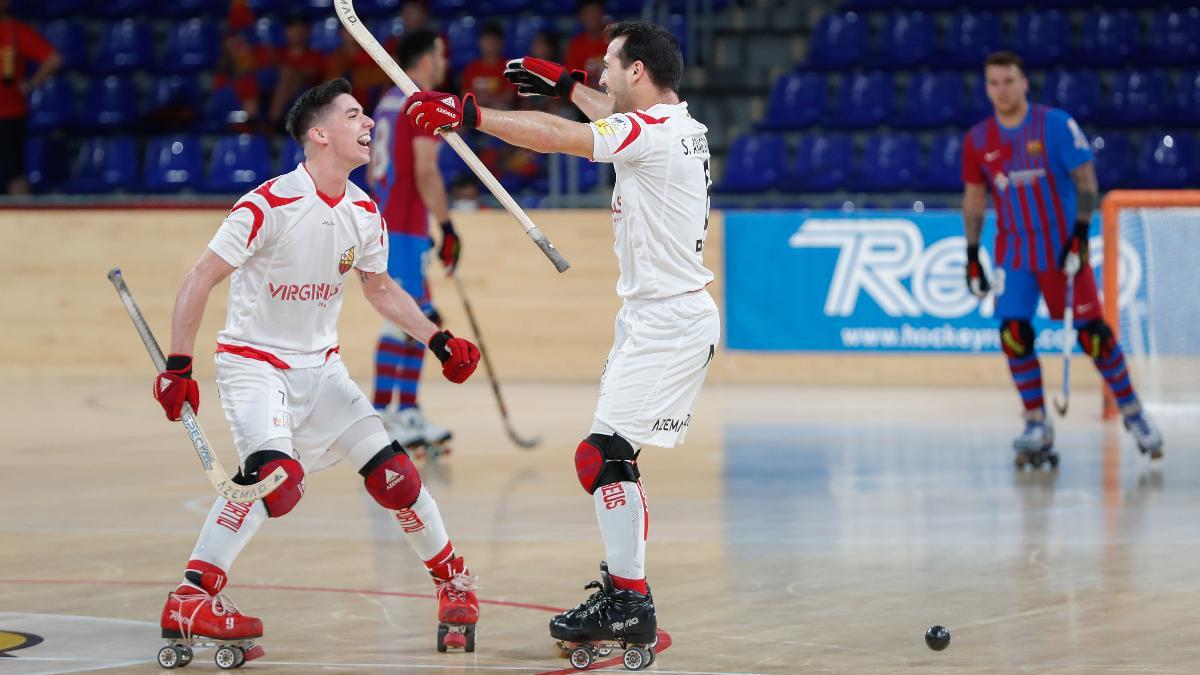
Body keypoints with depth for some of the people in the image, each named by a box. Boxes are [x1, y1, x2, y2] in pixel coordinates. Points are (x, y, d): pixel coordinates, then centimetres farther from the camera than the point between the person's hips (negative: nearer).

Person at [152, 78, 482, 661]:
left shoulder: (363, 213, 1)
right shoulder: (270, 205, -20)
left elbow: (379, 287, 19)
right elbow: (199, 281, -17)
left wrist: (437, 340, 9)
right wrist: (177, 366, -22)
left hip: (320, 367, 6)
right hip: (253, 362, -6)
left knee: (391, 472, 0)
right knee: (277, 474, -29)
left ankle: (452, 579, 23)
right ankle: (190, 600, -25)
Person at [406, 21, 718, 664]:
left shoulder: (650, 131, -17)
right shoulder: (682, 128, 11)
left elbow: (553, 136, -24)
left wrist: (469, 113, -22)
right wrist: (566, 84, 39)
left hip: (667, 323, -10)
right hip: (657, 316, 10)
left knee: (602, 453, -13)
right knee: (613, 453, 18)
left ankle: (629, 604, -13)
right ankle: (625, 581, 27)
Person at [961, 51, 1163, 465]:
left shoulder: (1056, 124, -10)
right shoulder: (978, 140, 2)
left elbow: (1085, 178, -12)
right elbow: (973, 197, 12)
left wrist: (1080, 235, -21)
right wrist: (971, 255, 9)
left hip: (1062, 245, -3)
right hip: (1014, 250, 3)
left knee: (1092, 332, -5)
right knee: (1013, 333, -11)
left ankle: (1133, 413, 11)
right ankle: (1037, 427, -1)